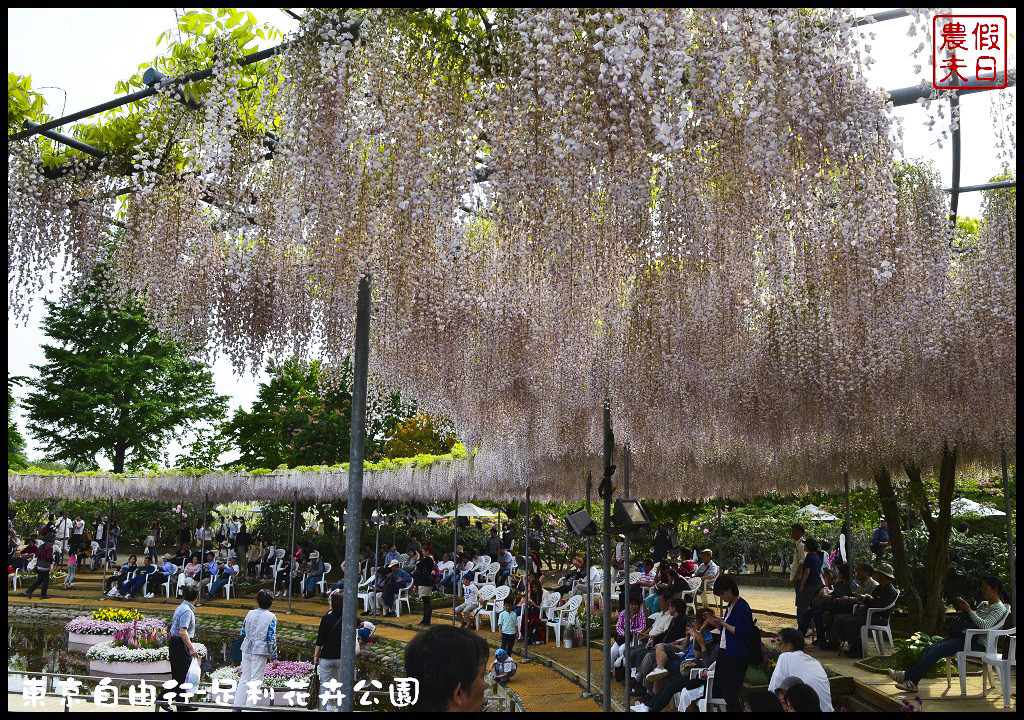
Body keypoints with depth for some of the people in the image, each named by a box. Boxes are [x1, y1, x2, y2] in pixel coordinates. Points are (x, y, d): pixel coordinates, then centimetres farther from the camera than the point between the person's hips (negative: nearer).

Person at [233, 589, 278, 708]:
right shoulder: (271, 617, -9)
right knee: (256, 681, 3)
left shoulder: (250, 613, 3)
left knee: (244, 679, 14)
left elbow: (243, 632, 11)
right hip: (260, 651, -4)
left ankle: (238, 704, 17)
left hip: (247, 649, 4)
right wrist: (274, 658, -5)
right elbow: (271, 639, -10)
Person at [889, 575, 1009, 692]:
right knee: (932, 647, -11)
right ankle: (912, 681, -18)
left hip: (977, 643, -9)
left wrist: (969, 610, -19)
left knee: (937, 650, -21)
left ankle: (908, 676, -20)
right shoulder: (984, 604, 23)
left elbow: (985, 625, -21)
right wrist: (963, 610, 7)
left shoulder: (999, 608, -5)